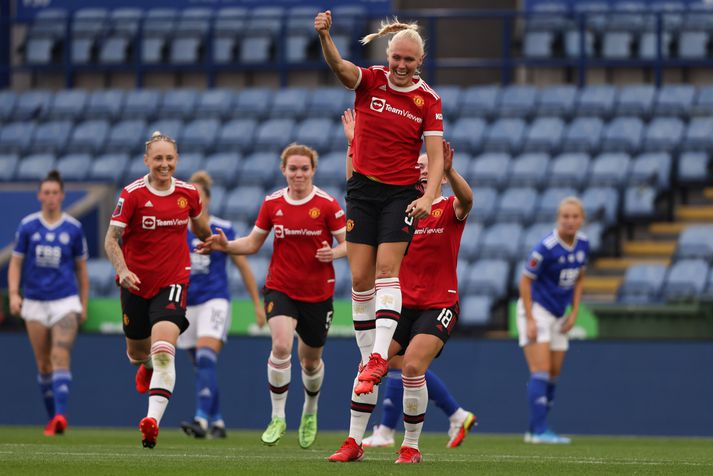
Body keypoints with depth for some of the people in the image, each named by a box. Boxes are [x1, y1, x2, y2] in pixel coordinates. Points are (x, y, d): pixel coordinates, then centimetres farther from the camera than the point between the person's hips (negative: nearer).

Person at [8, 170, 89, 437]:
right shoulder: (27, 226, 2)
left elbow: (81, 268, 10)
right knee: (44, 364, 6)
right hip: (35, 303, 2)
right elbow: (16, 263, 5)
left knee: (60, 358, -18)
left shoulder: (73, 228, 1)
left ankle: (60, 415, -28)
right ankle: (52, 418, 18)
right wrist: (13, 294, -9)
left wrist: (84, 304, 10)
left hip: (65, 302, -2)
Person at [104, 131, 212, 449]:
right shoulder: (132, 194, -10)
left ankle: (153, 420, -30)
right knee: (137, 351, 17)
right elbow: (111, 238, -10)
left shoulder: (188, 194, -1)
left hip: (172, 281, 0)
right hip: (136, 282, 1)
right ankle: (147, 366, 57)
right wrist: (123, 270, -24)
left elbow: (201, 230, 20)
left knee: (163, 350, -21)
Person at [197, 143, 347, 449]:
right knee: (281, 345, -24)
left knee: (310, 360, 13)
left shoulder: (327, 204, -8)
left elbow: (350, 242, -6)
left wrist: (333, 253, -26)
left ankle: (310, 413, 42)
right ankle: (278, 417, -13)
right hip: (280, 288, 1)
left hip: (317, 292, -1)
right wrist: (226, 246, -9)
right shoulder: (272, 203, 0)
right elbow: (253, 243, 9)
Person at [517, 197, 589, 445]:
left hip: (558, 315, 7)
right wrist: (530, 320, -19)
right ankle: (539, 430, -18)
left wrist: (574, 313, 6)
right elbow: (525, 281, -16)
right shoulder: (545, 248, -22)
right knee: (541, 372, -16)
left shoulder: (583, 244, -1)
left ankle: (534, 431, 16)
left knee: (553, 374, 7)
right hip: (536, 310, -7)